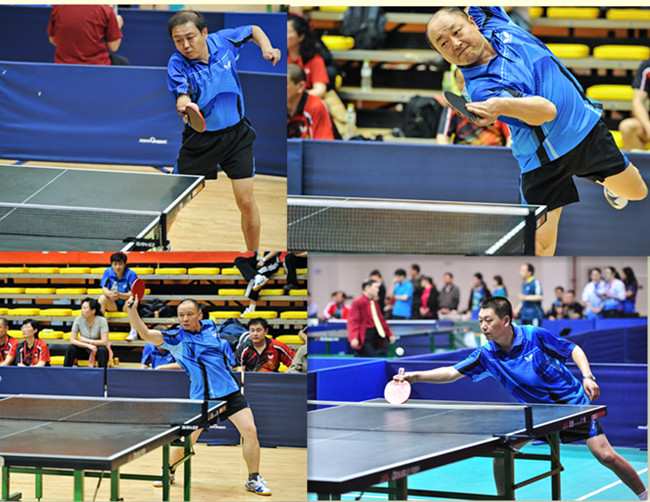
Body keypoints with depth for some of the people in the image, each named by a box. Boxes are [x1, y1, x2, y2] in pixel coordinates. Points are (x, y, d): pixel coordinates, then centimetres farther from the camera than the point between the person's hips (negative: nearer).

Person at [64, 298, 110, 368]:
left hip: (97, 351, -2)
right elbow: (72, 340, -13)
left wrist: (87, 341, -20)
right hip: (84, 351, 2)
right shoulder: (78, 320, -9)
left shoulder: (101, 320, -17)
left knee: (102, 350, -35)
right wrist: (88, 345, -26)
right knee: (70, 348, -26)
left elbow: (104, 342, -22)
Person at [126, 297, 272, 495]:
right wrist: (132, 311, -34)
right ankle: (168, 471, 26)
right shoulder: (176, 338, -7)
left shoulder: (210, 326, 5)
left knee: (250, 431, -8)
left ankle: (254, 479, 5)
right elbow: (146, 334, -21)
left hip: (229, 391, 3)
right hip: (201, 396, -3)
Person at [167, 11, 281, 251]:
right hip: (200, 138, -1)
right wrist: (185, 107, -55)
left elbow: (254, 30, 12)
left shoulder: (223, 41, -8)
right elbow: (182, 96, -32)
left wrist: (267, 48, -6)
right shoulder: (177, 65, -16)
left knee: (246, 202, -3)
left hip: (237, 134, 1)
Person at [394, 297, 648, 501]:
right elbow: (452, 372, -13)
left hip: (573, 403, -4)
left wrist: (588, 377, -20)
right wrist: (416, 376, -25)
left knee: (605, 455, -10)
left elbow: (574, 350, -6)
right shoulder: (486, 355, -10)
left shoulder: (535, 335, -18)